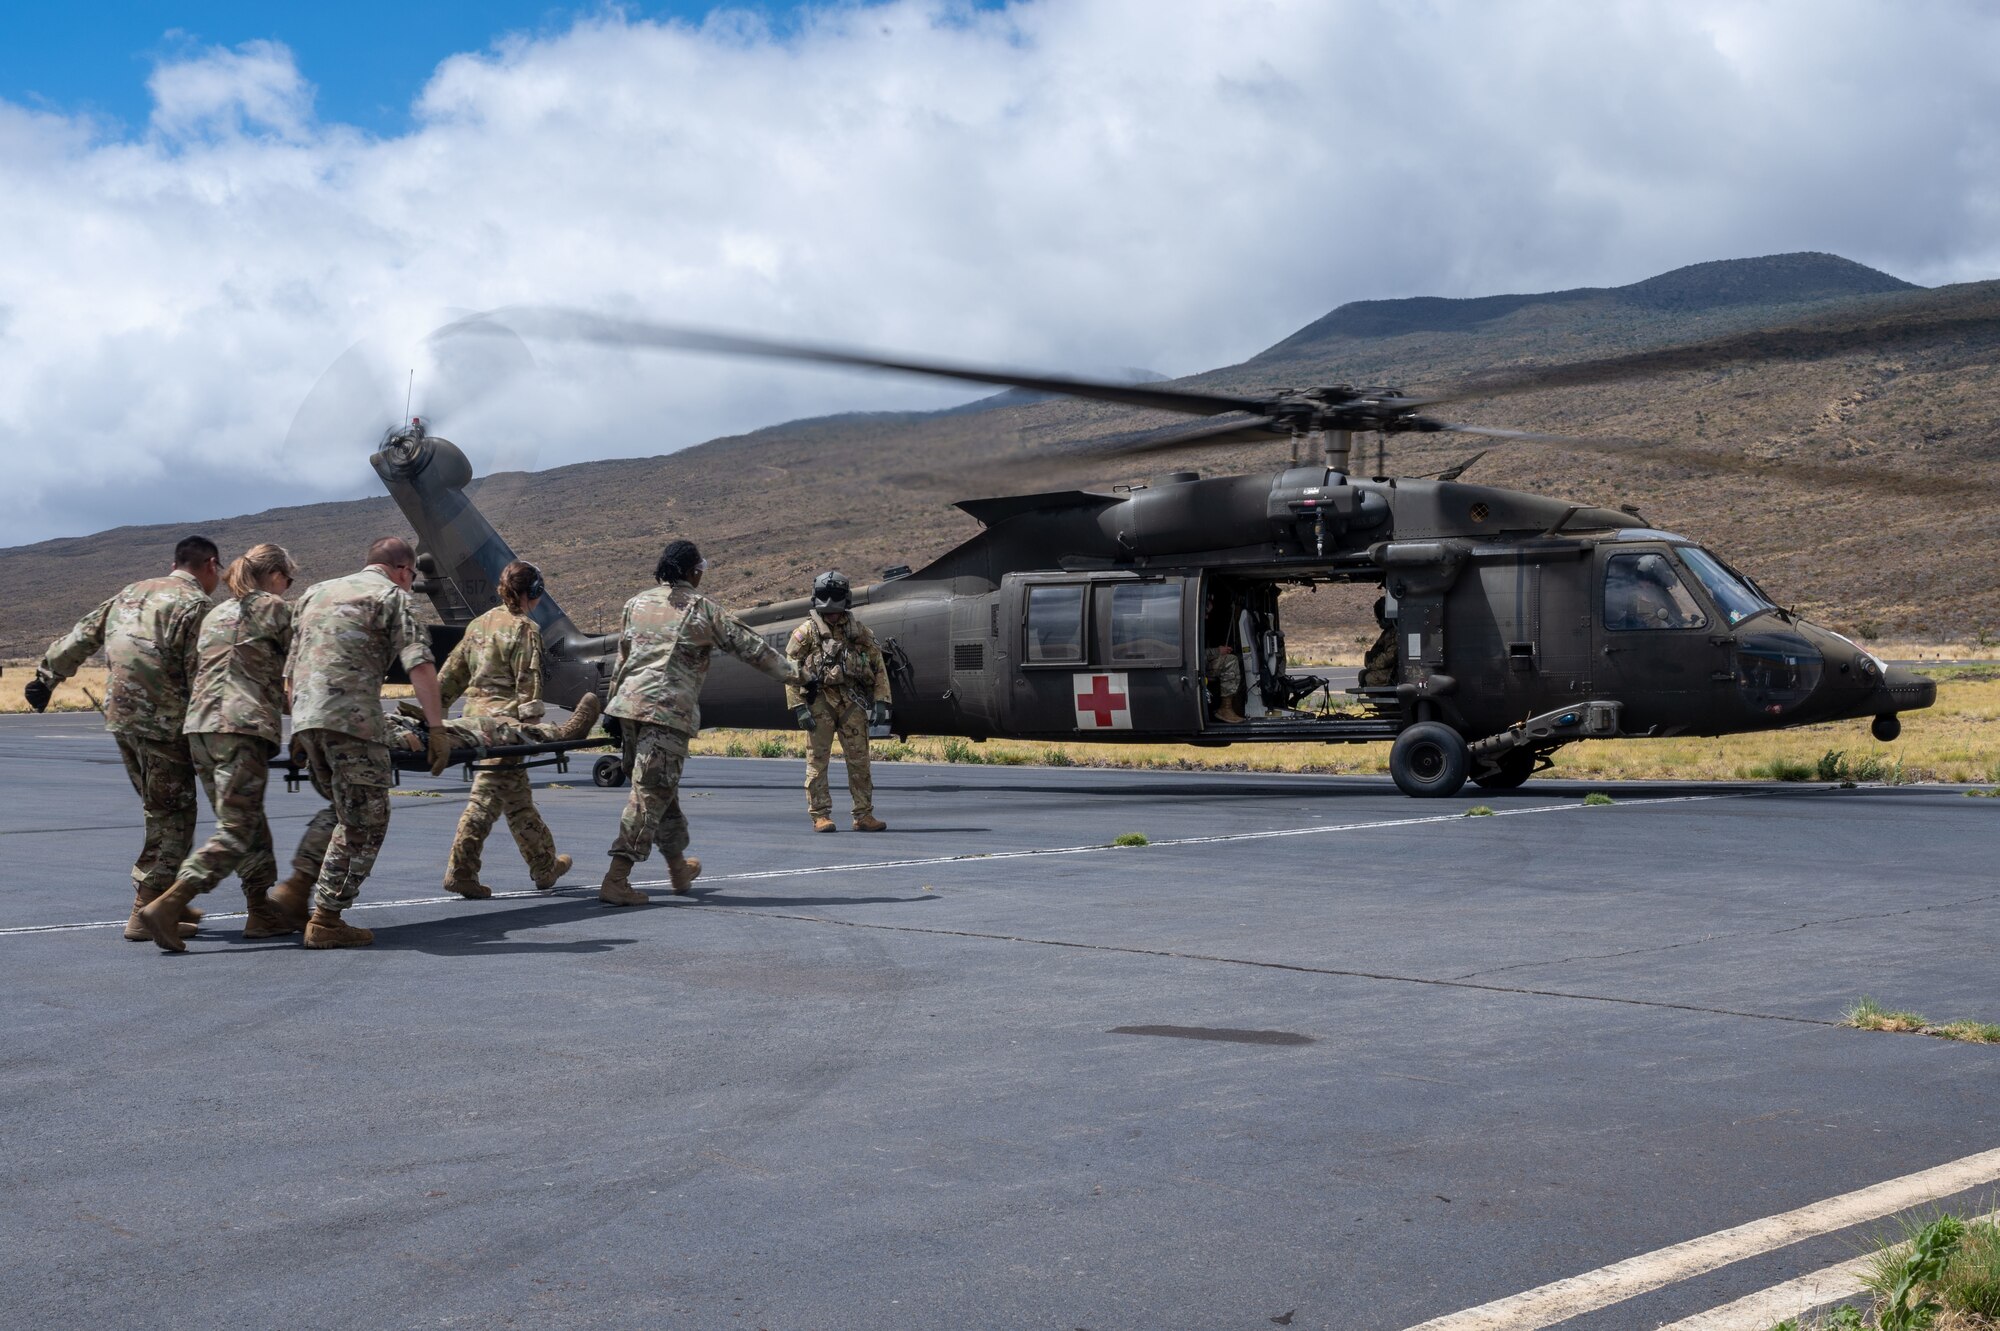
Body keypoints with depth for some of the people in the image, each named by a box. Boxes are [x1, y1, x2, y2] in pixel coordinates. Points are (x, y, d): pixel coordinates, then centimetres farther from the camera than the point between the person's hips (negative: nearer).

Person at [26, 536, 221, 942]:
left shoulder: (132, 593, 18)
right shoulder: (195, 604, -7)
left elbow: (83, 635, 21)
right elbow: (201, 674, -12)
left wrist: (48, 675, 27)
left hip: (120, 716, 8)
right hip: (162, 721, -8)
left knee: (160, 812, 17)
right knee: (172, 817, -3)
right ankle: (145, 913, -6)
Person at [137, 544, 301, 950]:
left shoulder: (215, 615, 25)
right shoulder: (273, 608, 5)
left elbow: (198, 671, 23)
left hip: (199, 725, 8)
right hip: (244, 727, -8)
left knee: (249, 822, 15)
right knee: (237, 831, -9)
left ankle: (262, 911, 16)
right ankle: (166, 906, -19)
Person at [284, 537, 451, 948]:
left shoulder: (316, 593, 26)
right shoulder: (392, 595, 5)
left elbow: (289, 674, 27)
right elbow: (419, 664, -10)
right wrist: (438, 728, -11)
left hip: (305, 716, 7)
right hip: (352, 717, -7)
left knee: (341, 806, 24)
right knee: (363, 822, 1)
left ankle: (297, 885, 12)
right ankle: (325, 921, -1)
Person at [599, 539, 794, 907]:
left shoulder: (637, 603, 15)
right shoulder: (701, 608, 0)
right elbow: (746, 644, 5)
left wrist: (615, 695, 30)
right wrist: (787, 672, 17)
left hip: (629, 702, 7)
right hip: (670, 710, -7)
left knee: (661, 787, 20)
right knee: (652, 792, -7)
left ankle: (679, 868, 33)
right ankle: (616, 880, -16)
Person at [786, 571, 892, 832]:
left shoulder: (859, 630, 11)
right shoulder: (806, 632, 2)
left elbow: (878, 667, 11)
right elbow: (791, 672, -1)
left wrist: (881, 701, 1)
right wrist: (798, 707, -10)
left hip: (852, 701, 3)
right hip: (820, 700, -3)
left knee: (859, 760, 3)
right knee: (818, 760, -1)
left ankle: (864, 815, 9)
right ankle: (820, 816, 4)